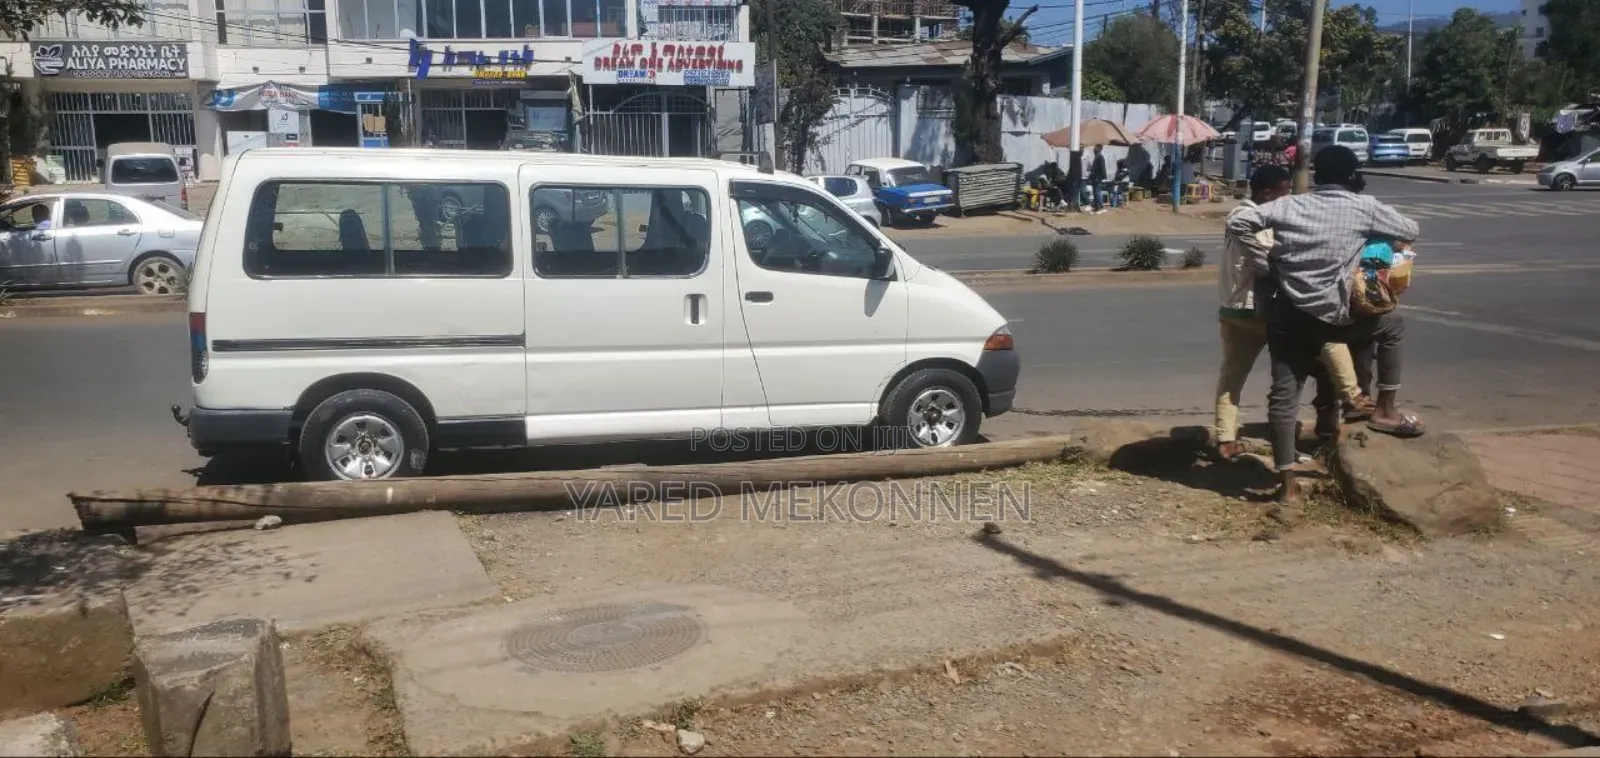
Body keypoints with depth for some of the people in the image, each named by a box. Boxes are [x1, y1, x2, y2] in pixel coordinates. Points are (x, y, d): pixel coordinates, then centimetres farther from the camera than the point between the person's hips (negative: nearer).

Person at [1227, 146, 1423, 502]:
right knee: (1392, 324, 23)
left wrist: (1263, 264, 9)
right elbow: (1410, 231, 14)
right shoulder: (1364, 207, 2)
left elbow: (1237, 222, 2)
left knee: (1283, 395, 7)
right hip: (1330, 317, -3)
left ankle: (1287, 482, 8)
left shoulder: (1290, 204, 8)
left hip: (1287, 316, 3)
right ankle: (1385, 410, 25)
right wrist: (1379, 229, 33)